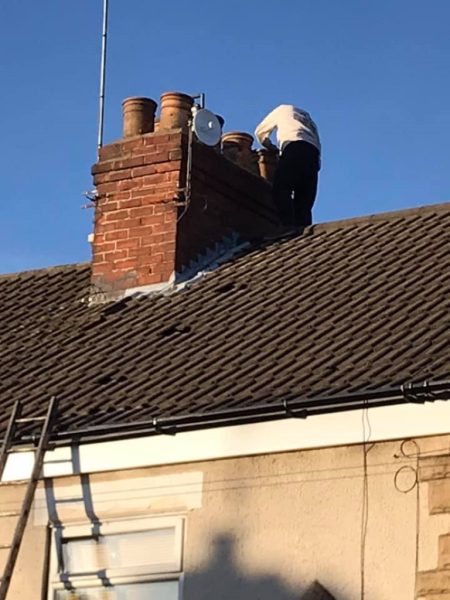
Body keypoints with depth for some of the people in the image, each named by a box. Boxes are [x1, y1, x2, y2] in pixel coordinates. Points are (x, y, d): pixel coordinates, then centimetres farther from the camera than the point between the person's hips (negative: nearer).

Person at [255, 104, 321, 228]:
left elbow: (260, 131, 34)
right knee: (303, 203, 1)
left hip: (294, 147, -6)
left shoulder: (284, 109, 29)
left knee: (281, 190, -16)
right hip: (314, 152, 6)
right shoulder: (309, 121, 41)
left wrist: (273, 148, 45)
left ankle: (288, 227, -36)